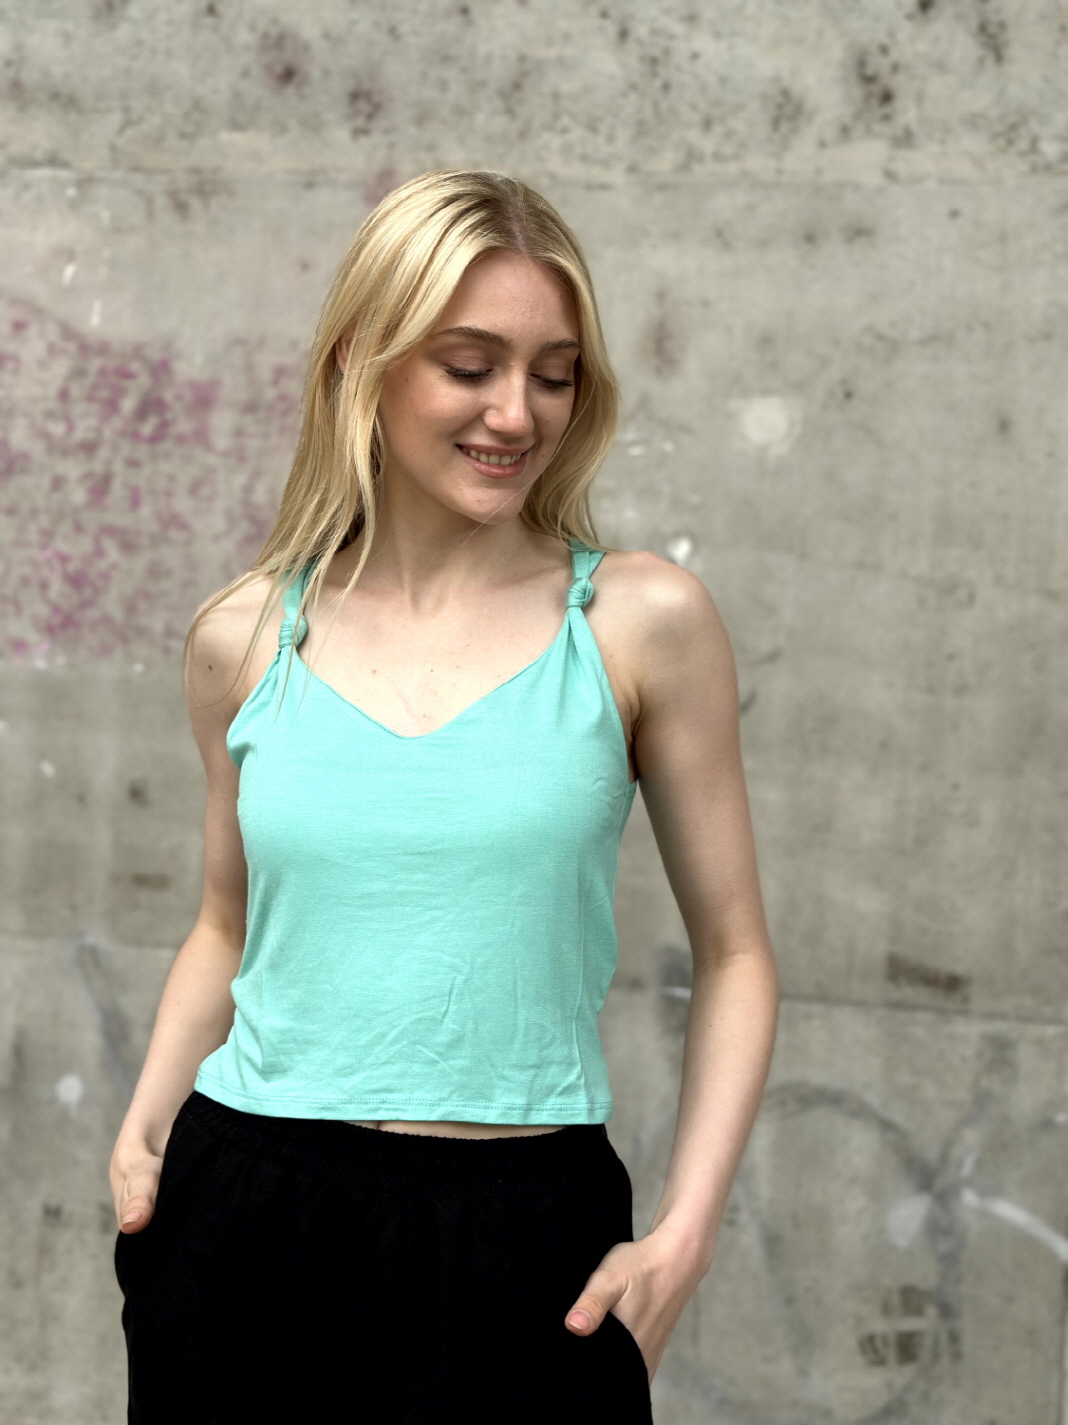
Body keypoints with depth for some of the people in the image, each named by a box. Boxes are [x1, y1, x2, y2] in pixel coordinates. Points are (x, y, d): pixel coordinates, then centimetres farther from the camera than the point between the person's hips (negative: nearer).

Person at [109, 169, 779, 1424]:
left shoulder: (643, 623, -3)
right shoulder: (243, 636, 4)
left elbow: (732, 955, 1)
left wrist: (684, 1231, -8)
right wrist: (147, 1122, 3)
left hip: (522, 1237, -2)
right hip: (247, 1213, 2)